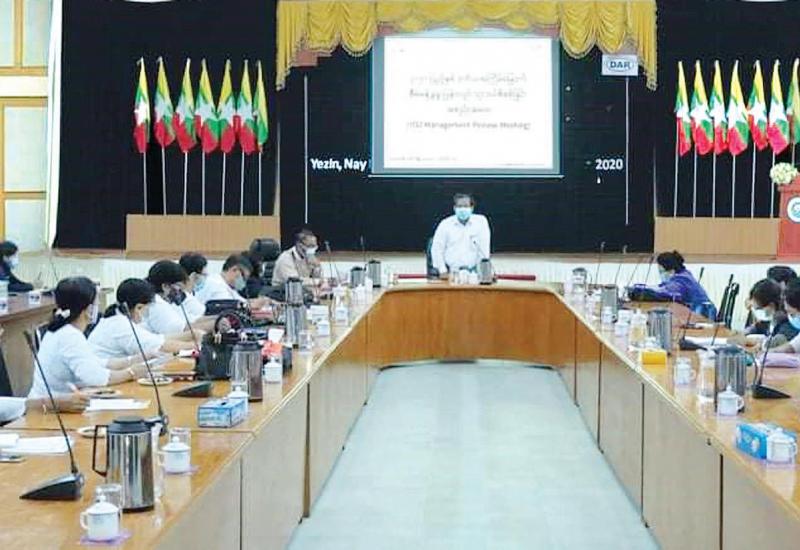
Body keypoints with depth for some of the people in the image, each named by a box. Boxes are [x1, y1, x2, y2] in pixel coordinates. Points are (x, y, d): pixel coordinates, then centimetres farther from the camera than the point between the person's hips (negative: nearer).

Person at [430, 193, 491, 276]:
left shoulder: (481, 221, 2)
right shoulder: (445, 224, 4)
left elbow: (484, 247, -1)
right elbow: (437, 249, 6)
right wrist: (442, 270, -1)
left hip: (473, 272, 0)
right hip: (451, 271, 0)